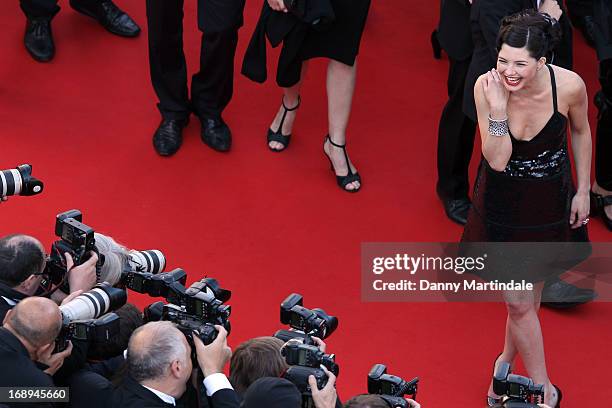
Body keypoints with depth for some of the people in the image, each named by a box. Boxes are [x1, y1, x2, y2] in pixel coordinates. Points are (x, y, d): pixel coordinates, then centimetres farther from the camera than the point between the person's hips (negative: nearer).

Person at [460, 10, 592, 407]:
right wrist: (498, 111, -37)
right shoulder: (487, 87, -24)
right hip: (503, 201, 0)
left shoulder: (569, 86, -25)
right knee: (518, 301, 4)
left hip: (549, 201, 1)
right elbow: (496, 160, -24)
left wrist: (583, 191, 3)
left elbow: (581, 131, -2)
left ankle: (507, 362, 45)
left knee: (529, 293, 18)